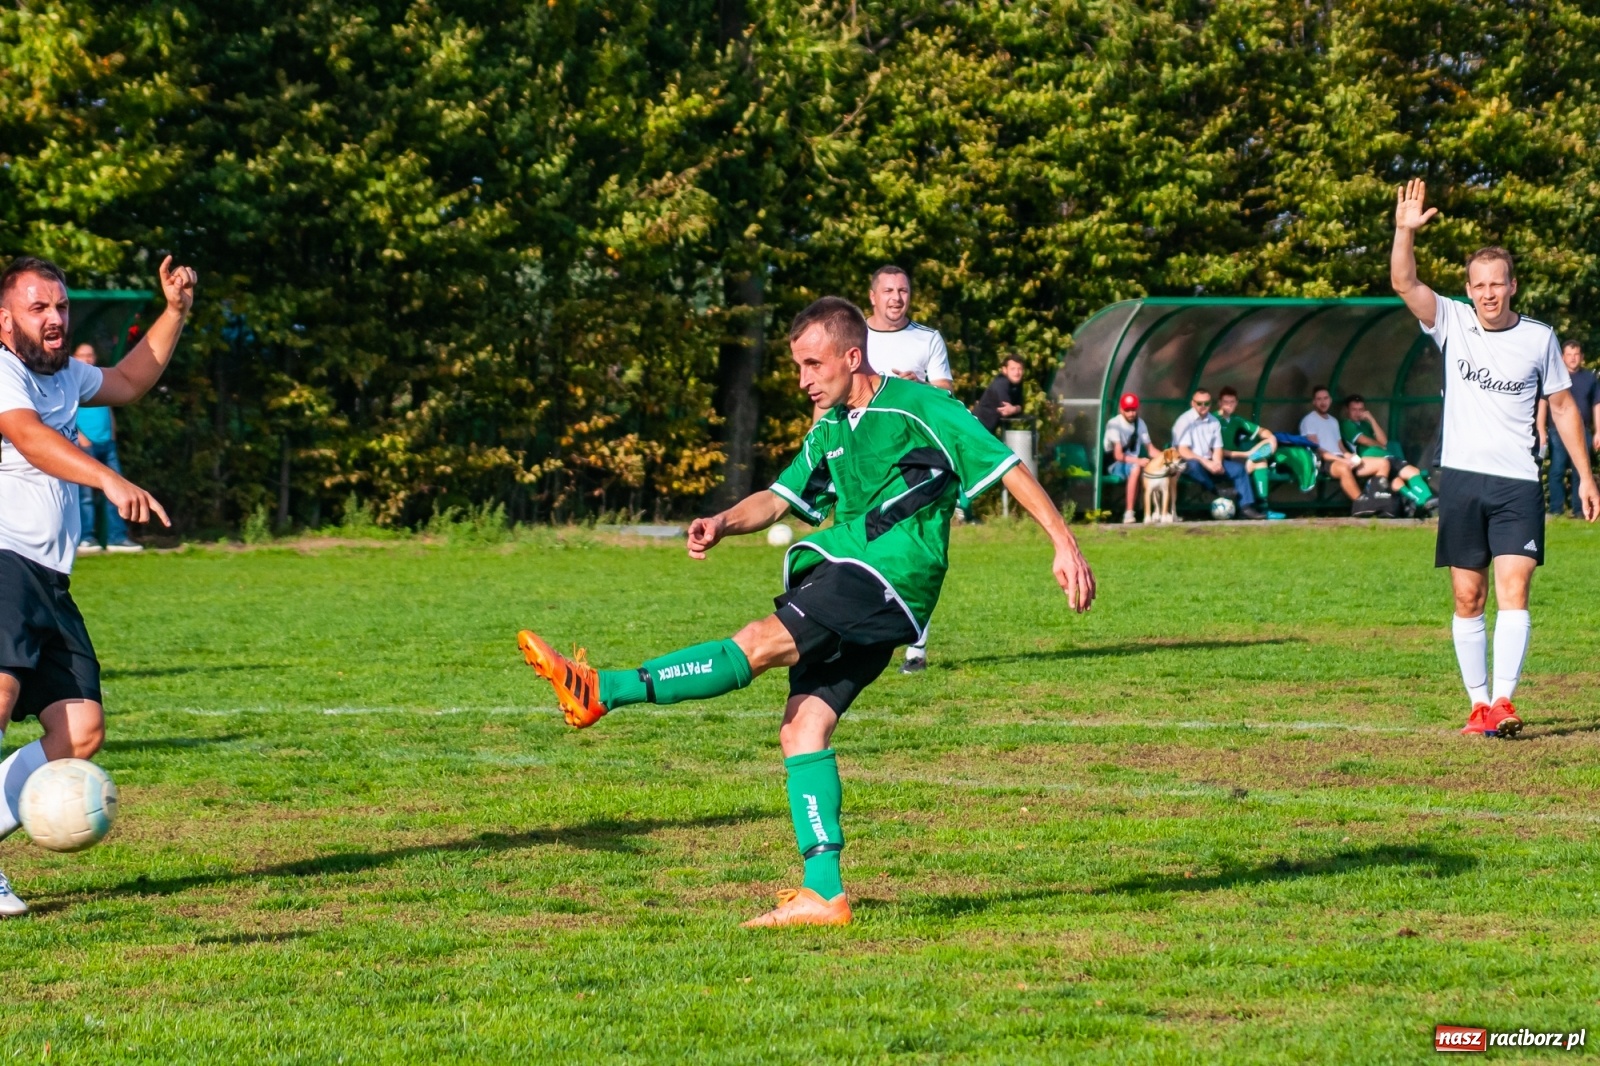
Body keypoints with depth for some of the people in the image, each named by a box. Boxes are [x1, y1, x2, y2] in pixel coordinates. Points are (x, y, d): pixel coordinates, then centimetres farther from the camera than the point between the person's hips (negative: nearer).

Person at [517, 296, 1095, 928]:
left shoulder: (919, 408, -3)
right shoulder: (830, 431, 20)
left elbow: (1010, 469, -3)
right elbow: (779, 498, 20)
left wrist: (1064, 544, -9)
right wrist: (723, 524, -2)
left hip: (891, 576, -9)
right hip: (845, 574, 9)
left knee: (761, 643, -21)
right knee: (802, 726, -2)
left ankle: (603, 692, -31)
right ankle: (824, 894, -4)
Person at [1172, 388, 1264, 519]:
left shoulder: (1214, 422, 7)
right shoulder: (1185, 421, -11)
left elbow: (1217, 448, 7)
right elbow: (1183, 451, -18)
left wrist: (1217, 463, -16)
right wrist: (1205, 462, -26)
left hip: (1209, 463, 6)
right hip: (1188, 464, -6)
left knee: (1239, 468, -9)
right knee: (1193, 464, -41)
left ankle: (1245, 507, -15)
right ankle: (1217, 492, -27)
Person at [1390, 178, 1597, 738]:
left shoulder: (1539, 338, 4)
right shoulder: (1451, 322, 3)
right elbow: (1404, 283, -10)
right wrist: (1405, 231, -26)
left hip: (1518, 483, -1)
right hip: (1461, 479, 1)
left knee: (1513, 589, -14)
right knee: (1468, 598, 3)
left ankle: (1503, 702, -19)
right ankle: (1478, 704, 9)